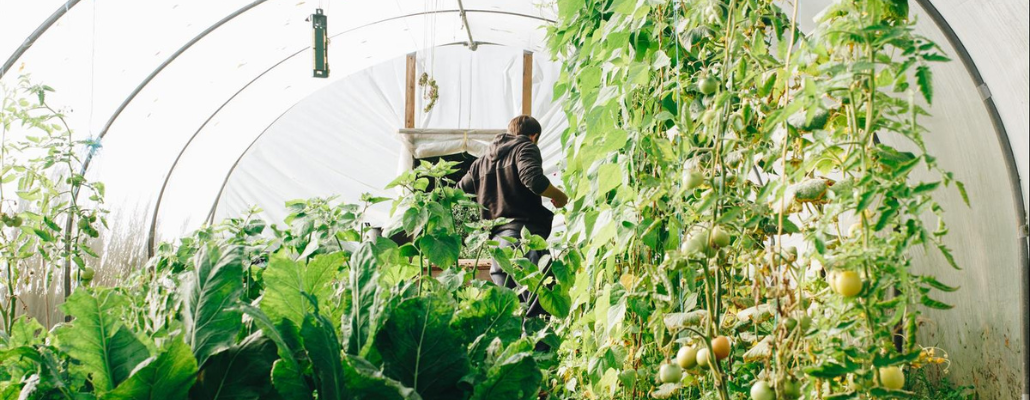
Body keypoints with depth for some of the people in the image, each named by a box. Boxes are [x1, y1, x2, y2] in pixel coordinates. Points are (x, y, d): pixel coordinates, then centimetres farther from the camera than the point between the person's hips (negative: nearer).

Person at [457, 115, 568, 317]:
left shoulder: (483, 160, 24)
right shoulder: (525, 147, 5)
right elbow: (534, 180, -14)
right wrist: (559, 196, 1)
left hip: (497, 241, 6)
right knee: (539, 310, -11)